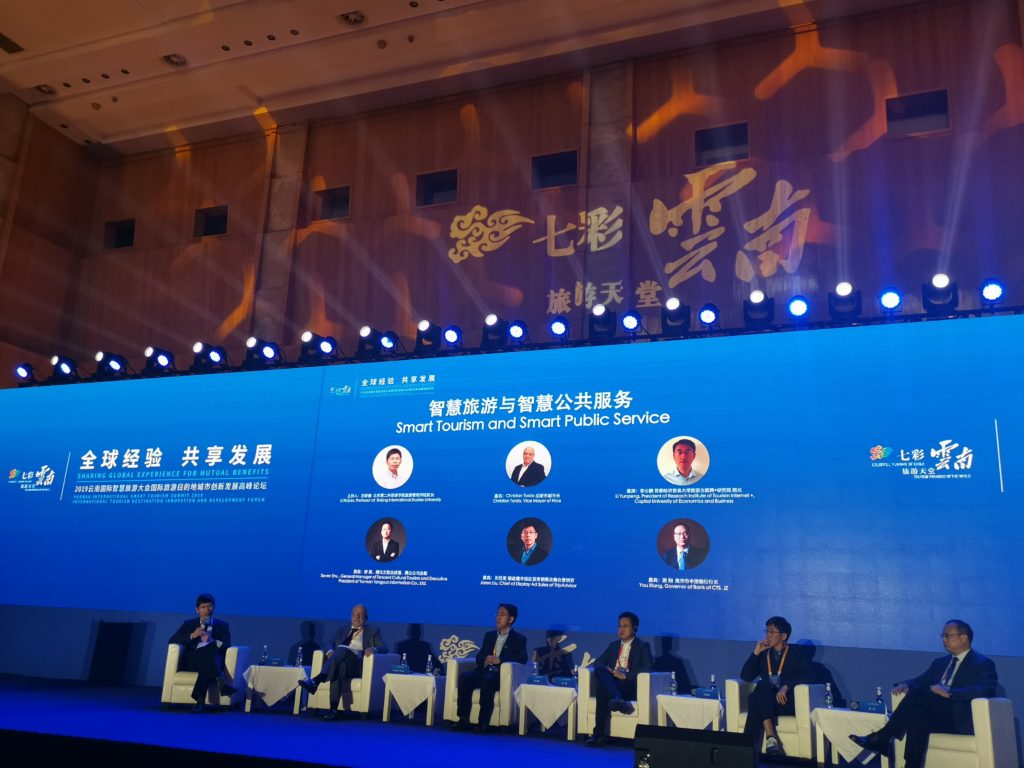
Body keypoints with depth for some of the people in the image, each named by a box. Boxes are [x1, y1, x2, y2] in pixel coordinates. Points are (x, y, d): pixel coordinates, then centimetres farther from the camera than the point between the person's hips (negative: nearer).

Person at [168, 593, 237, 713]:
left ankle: (200, 701, -49)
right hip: (192, 661, -1)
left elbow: (227, 646, 2)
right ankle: (222, 683, -56)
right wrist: (192, 636, -8)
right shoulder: (189, 624, 21)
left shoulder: (223, 626, 18)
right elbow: (172, 640, 6)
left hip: (215, 660, 1)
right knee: (209, 650, -36)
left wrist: (212, 640, -18)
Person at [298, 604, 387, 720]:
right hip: (340, 662, 2)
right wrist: (330, 652, -7)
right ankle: (333, 708, -47)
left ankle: (316, 681, -48)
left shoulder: (373, 631, 20)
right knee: (339, 668, -38)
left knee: (342, 650, -35)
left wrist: (373, 649, -16)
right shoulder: (342, 630, 30)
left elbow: (384, 648, 8)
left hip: (357, 666, -2)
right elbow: (331, 644, 18)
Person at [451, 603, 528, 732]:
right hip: (484, 671, 5)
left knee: (487, 680, -37)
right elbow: (479, 656, 18)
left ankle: (483, 722, -35)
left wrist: (499, 660, -18)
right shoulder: (489, 635, 23)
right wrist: (485, 659, -8)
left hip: (502, 675, -5)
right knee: (464, 677, -25)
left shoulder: (519, 639, 8)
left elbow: (522, 659, -8)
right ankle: (463, 719, -26)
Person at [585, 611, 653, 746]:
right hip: (611, 683, 4)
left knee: (602, 691, -35)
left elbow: (647, 667, -8)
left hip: (630, 686, -4)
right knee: (599, 669, -33)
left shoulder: (643, 646, 9)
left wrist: (625, 675, -19)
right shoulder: (613, 645, 25)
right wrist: (605, 670, -8)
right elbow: (598, 662, 18)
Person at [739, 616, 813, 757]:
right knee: (763, 685, -32)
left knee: (763, 686, -33)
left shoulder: (796, 653, 8)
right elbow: (745, 677, 8)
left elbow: (809, 677, -10)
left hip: (786, 702, -3)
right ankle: (770, 737, -43)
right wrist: (756, 653, -1)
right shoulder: (763, 654, 17)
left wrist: (786, 686, -25)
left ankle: (751, 743, -35)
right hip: (764, 702, 3)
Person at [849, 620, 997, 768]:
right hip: (938, 719, 6)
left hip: (960, 721, -6)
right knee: (917, 714, -30)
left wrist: (949, 693, -29)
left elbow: (986, 690, -17)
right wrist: (905, 684, -6)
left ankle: (883, 738, -27)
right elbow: (920, 681, 19)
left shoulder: (983, 664, 2)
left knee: (918, 693, -28)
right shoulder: (940, 662, 23)